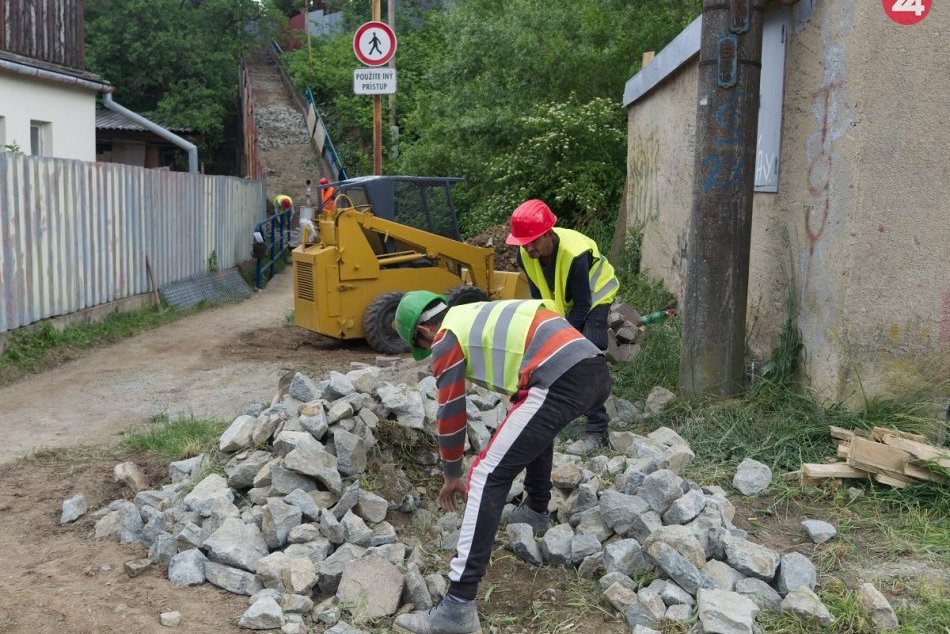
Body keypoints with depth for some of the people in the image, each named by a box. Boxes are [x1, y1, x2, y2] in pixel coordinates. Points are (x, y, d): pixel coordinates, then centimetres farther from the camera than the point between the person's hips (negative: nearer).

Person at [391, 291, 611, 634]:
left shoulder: (447, 338, 9)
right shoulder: (483, 316, 34)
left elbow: (450, 415, 14)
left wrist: (452, 476, 29)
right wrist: (514, 442, 57)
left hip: (561, 382, -9)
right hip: (597, 370, 9)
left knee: (488, 475, -5)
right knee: (536, 425, 39)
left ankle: (459, 606, -8)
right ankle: (536, 511, 50)